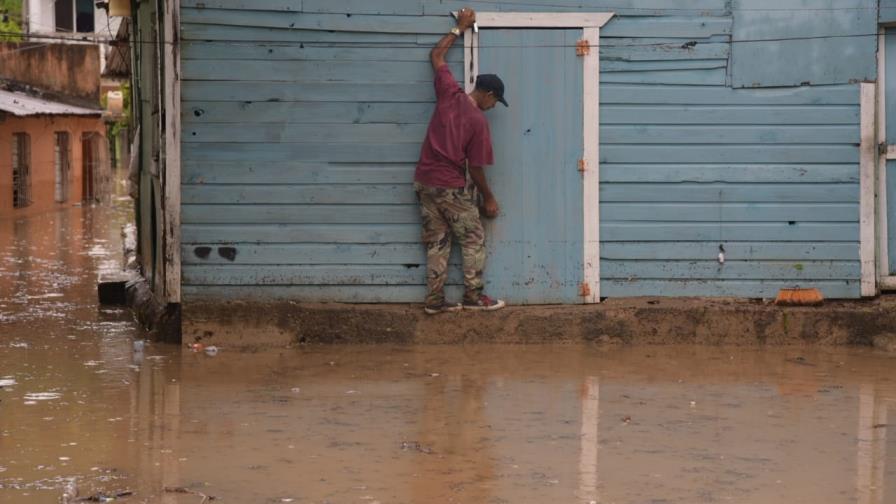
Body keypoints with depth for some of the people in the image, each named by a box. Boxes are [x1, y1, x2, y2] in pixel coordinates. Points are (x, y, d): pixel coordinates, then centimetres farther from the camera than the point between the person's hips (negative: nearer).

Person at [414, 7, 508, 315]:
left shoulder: (449, 94, -2)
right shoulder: (478, 121, -14)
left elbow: (436, 56, 13)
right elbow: (475, 169, -8)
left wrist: (460, 28, 19)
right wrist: (488, 198, 5)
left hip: (424, 183, 6)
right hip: (452, 188, -6)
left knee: (436, 243, 10)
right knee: (474, 240, 8)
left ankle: (435, 300, 8)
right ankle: (473, 297, 9)